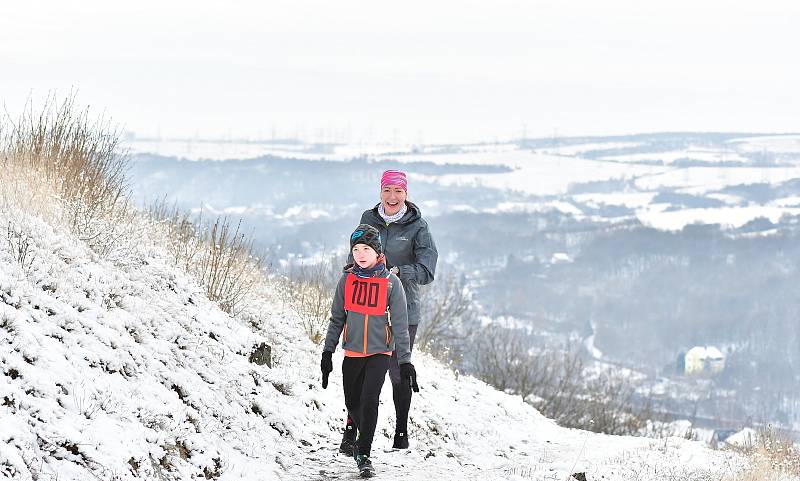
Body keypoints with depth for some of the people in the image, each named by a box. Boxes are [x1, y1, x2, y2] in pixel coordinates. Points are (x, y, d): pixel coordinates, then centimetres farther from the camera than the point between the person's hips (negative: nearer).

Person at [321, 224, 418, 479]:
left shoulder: (391, 282, -7)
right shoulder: (347, 279, 0)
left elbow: (400, 325, -4)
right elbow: (337, 319, 8)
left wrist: (405, 361, -6)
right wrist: (328, 352, 5)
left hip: (380, 352, -3)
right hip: (352, 351, 3)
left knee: (369, 401, -16)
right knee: (353, 403, 11)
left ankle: (364, 456, -9)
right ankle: (362, 438, 39)